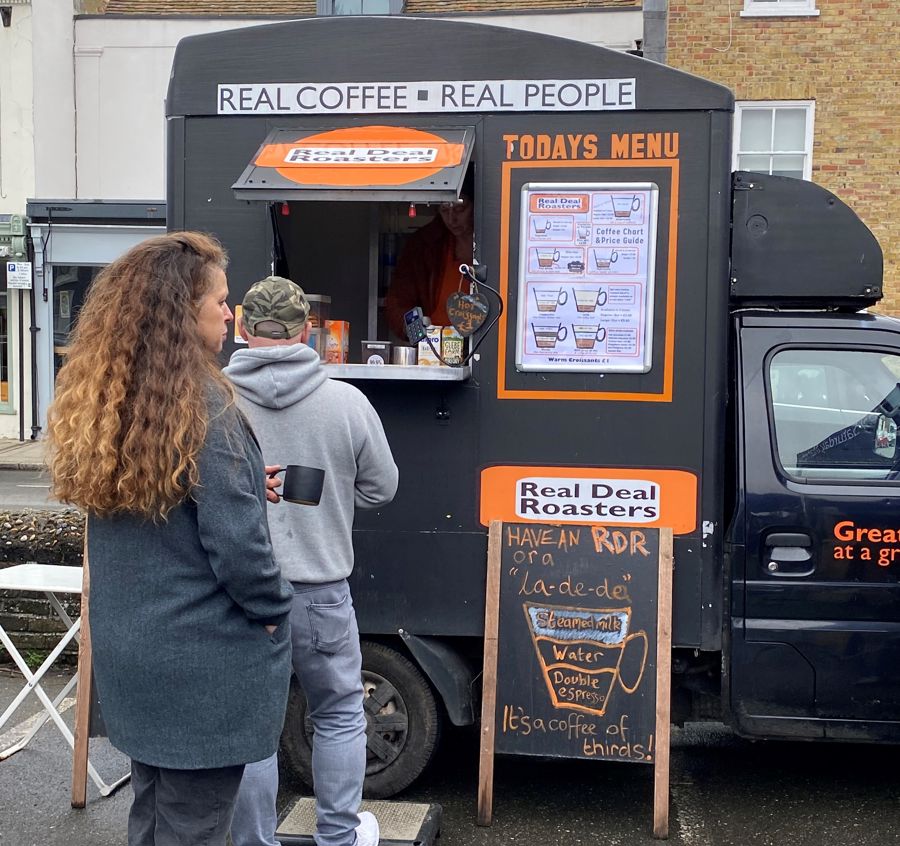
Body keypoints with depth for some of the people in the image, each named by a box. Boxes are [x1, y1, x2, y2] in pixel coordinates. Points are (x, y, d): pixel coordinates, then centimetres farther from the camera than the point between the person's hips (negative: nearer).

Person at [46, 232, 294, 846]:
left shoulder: (101, 402, 3)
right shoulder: (201, 406, -21)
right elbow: (235, 542, -22)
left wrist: (246, 484, 7)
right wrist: (275, 611, -6)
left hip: (128, 650, 8)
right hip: (203, 660, -7)